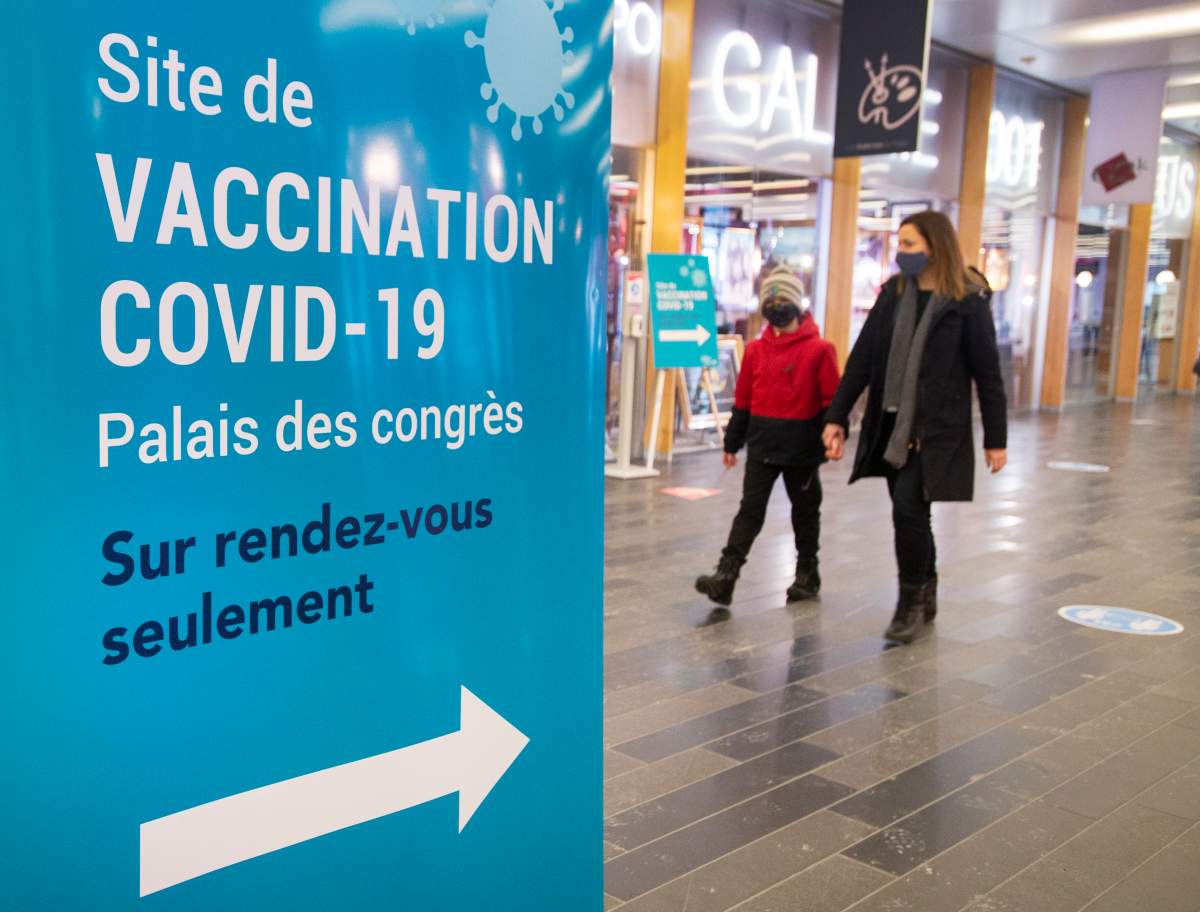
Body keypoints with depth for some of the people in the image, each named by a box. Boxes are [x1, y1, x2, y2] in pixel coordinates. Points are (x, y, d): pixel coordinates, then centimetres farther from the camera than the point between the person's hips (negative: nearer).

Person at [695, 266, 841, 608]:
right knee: (750, 509, -2)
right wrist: (732, 442, 12)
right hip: (761, 446, 3)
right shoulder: (755, 350, 4)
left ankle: (807, 574, 28)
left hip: (802, 448, -2)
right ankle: (726, 574, -7)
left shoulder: (819, 350, -7)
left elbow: (831, 401, -7)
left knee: (805, 512, 14)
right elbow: (742, 401, 10)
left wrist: (832, 437, -15)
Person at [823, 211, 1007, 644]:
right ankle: (925, 596, 27)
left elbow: (987, 373, -4)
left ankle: (911, 603, 3)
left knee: (908, 508, -13)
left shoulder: (968, 302, -7)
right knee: (910, 514, 11)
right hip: (890, 425, 5)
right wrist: (837, 416, -1)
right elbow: (862, 358, 5)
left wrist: (996, 439, -3)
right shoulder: (893, 293, 7)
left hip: (937, 429, -5)